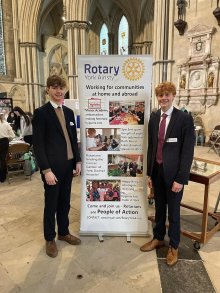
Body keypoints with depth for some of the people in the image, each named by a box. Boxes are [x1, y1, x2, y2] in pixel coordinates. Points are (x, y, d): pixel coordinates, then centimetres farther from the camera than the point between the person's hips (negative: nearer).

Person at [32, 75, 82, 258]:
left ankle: (64, 232, 37)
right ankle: (50, 239, 30)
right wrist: (46, 170, -17)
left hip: (68, 165, 6)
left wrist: (77, 161, 8)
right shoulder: (41, 113, -9)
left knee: (65, 202, 17)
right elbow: (38, 144, -13)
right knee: (51, 204, 10)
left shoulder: (69, 112, 10)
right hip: (52, 167, -5)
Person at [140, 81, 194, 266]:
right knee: (159, 208, 19)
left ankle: (174, 247, 33)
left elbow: (188, 151, -12)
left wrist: (180, 178, -15)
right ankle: (158, 238, 41)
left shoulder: (185, 118, -10)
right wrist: (149, 173, 7)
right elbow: (151, 147, 8)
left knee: (173, 211, 11)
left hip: (173, 173, -4)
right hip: (157, 171, 4)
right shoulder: (154, 119, 5)